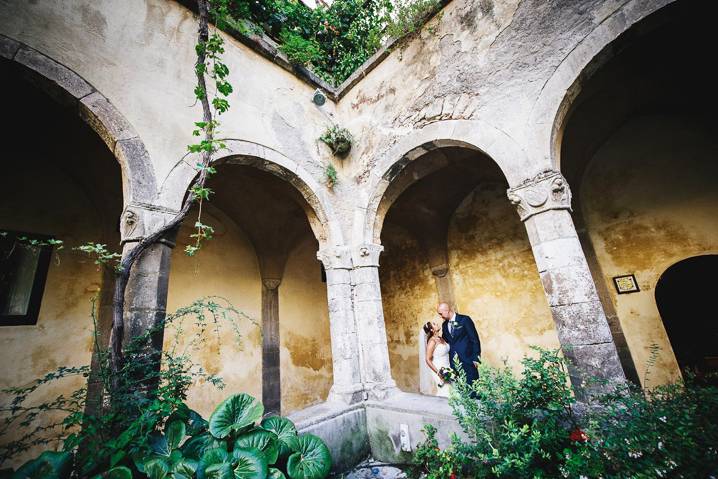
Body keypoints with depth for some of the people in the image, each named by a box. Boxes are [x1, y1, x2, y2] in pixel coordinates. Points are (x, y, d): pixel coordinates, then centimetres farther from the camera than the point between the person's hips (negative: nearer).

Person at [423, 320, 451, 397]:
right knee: (444, 394, -2)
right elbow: (428, 360, -15)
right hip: (440, 371, -7)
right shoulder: (432, 341, -15)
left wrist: (450, 368, 8)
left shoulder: (441, 339, 6)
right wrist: (438, 372, -16)